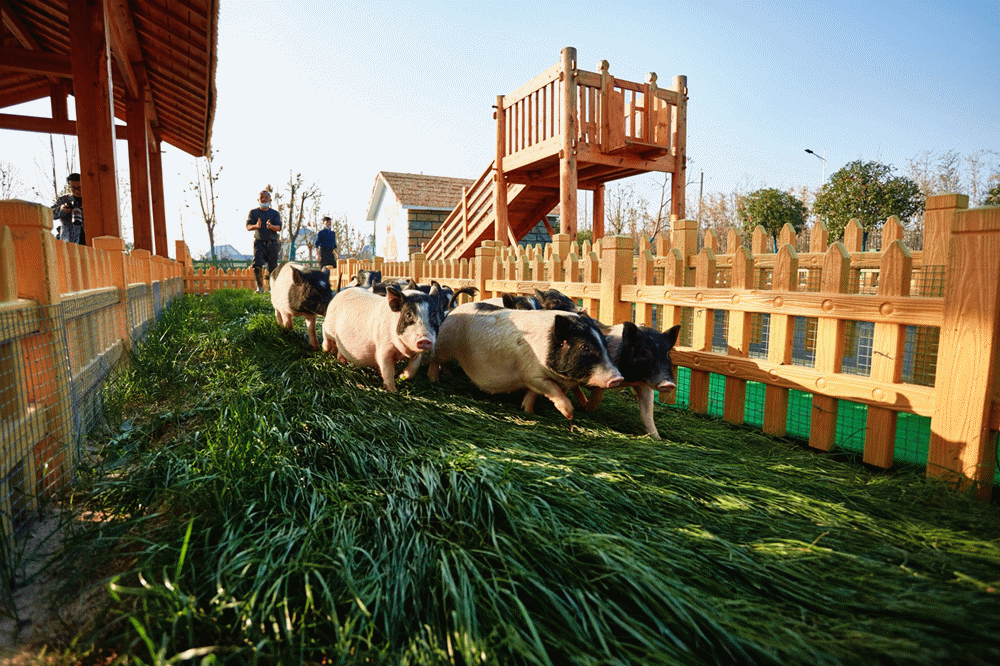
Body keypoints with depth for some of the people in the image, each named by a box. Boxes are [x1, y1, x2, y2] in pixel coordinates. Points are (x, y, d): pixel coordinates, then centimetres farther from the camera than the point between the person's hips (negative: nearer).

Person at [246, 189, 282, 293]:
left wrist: (271, 226, -25)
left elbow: (279, 227, -3)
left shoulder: (275, 213, 10)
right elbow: (248, 227, 0)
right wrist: (256, 226, -22)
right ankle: (260, 286, -9)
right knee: (257, 264, -16)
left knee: (273, 266, 0)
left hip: (272, 243, 0)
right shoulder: (253, 212, 11)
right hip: (259, 242, 0)